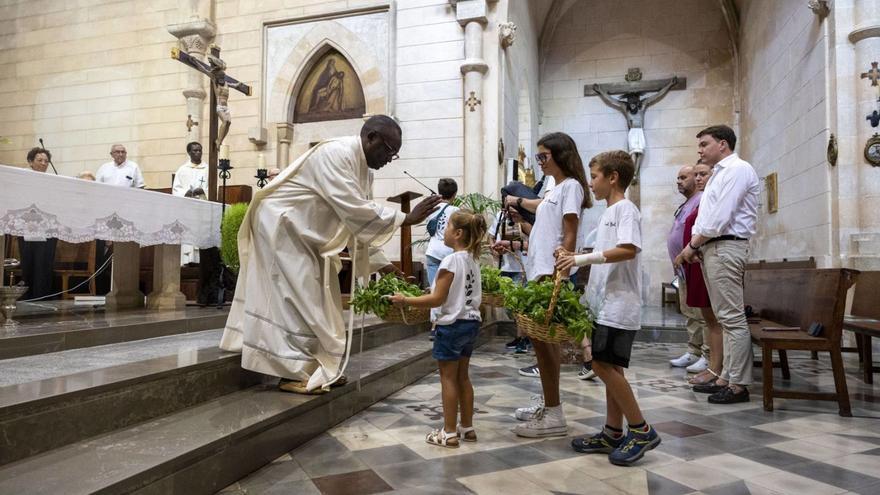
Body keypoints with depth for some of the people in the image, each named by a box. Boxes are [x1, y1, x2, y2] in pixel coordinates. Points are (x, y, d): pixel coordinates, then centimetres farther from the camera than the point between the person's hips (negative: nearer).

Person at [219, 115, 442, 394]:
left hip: (305, 233, 10)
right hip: (281, 224, -10)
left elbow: (361, 220, 8)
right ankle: (293, 373, 1)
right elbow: (354, 210, -32)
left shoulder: (363, 169, 5)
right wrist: (406, 219, -29)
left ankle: (315, 367, 20)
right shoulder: (336, 154, -24)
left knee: (319, 298, 11)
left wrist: (381, 264, 4)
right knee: (299, 297, -9)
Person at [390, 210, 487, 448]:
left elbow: (437, 299, -19)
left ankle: (449, 433, 10)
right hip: (471, 322, 8)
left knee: (448, 379, 2)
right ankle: (467, 427, 24)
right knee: (462, 377, 16)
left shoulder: (451, 261, -18)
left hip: (452, 325, -8)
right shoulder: (472, 260, 7)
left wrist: (405, 300, -14)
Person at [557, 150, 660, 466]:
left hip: (619, 305, -10)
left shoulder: (625, 209, -10)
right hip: (606, 304, 10)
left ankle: (641, 431, 3)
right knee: (609, 368, 11)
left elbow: (627, 250, -25)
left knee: (604, 365, -10)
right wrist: (573, 257, 12)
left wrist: (581, 258, -24)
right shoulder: (610, 212, 19)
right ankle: (613, 434, 18)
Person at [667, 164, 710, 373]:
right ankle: (693, 352, 23)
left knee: (702, 314, -7)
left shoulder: (701, 201, -11)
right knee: (690, 313, 15)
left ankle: (708, 357, -1)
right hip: (684, 269, 11)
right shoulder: (685, 204, 21)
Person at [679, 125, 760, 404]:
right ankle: (727, 378, 18)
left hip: (725, 248, -10)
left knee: (733, 318, -7)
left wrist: (692, 245, -9)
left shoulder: (737, 169, -8)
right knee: (725, 318, 11)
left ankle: (738, 385, -3)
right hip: (712, 248, 10)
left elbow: (720, 218, -17)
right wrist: (695, 247, 6)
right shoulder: (720, 173, 23)